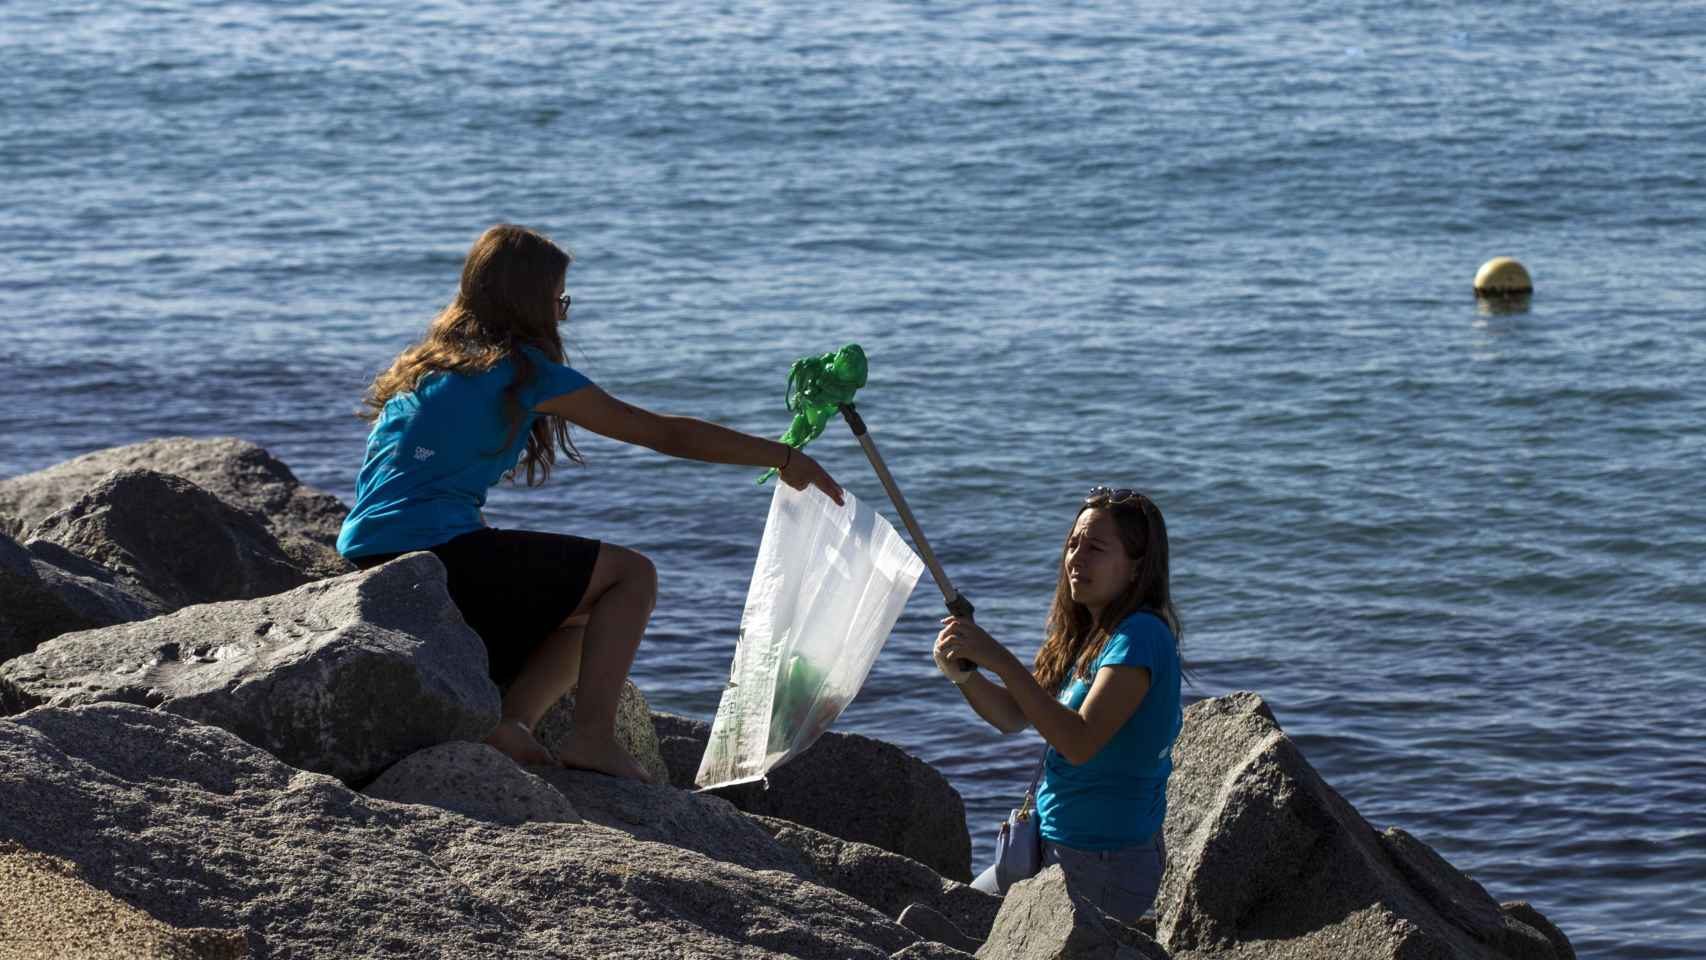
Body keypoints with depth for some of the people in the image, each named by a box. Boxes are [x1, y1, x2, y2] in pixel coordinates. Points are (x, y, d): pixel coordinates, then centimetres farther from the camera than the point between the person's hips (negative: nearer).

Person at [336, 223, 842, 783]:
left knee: (584, 621, 24)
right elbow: (667, 433, 1)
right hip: (437, 551, -8)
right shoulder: (527, 371, -2)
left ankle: (511, 722, 0)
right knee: (631, 575, 2)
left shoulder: (421, 365, 21)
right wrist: (784, 458, 7)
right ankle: (593, 736, -11)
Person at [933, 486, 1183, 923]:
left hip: (1102, 866, -10)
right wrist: (962, 672, -9)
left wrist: (999, 659, -31)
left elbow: (1080, 743, -30)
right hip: (1056, 845, 10)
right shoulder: (1088, 634, 9)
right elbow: (1013, 716, 11)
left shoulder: (1140, 637, -20)